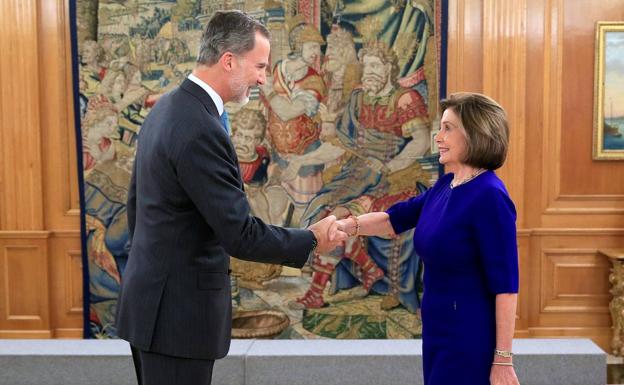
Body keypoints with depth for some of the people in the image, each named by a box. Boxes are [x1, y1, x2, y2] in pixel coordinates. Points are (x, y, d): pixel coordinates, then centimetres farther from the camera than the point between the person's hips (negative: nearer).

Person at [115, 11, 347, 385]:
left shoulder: (166, 108, 7)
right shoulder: (201, 131, -24)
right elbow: (240, 235, -24)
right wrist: (311, 240, -10)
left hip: (151, 299, 10)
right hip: (178, 311, -10)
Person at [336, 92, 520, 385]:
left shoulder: (490, 197, -20)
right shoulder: (446, 186, 6)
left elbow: (505, 285, -20)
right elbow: (394, 219, 16)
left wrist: (502, 360, -19)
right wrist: (348, 225, -3)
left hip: (471, 339, -8)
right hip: (439, 330, 8)